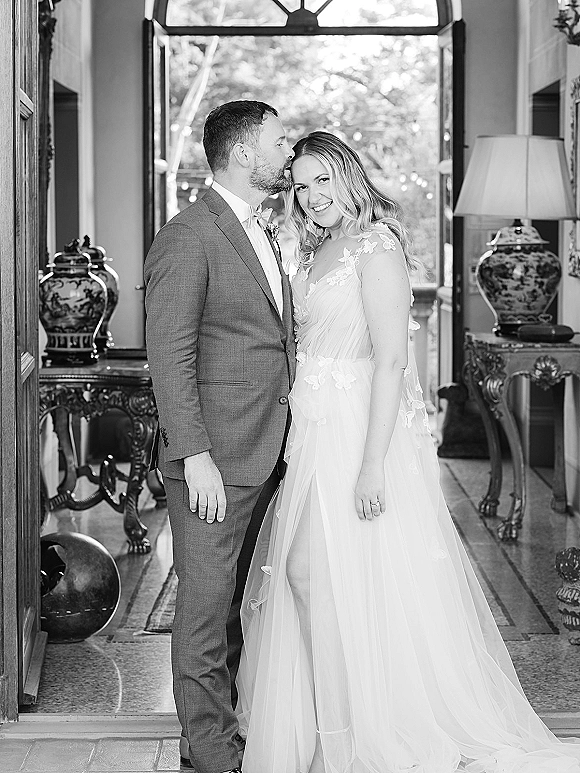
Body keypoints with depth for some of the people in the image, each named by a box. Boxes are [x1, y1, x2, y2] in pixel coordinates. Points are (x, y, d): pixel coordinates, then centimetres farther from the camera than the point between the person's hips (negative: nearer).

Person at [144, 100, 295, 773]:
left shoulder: (261, 234, 17)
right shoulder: (186, 239, -12)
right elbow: (169, 357, -16)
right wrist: (196, 457, -20)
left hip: (262, 457, 8)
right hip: (214, 461, -8)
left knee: (231, 599, 15)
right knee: (206, 603, 0)